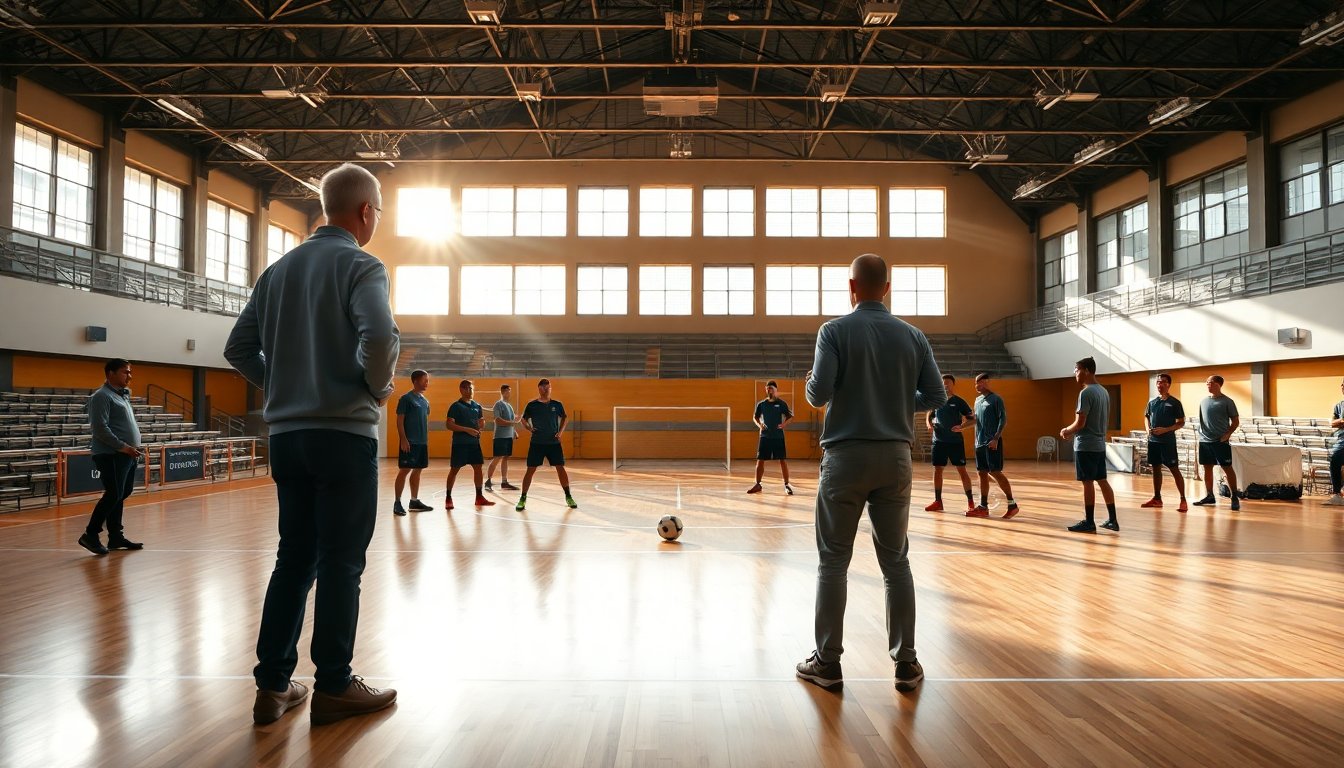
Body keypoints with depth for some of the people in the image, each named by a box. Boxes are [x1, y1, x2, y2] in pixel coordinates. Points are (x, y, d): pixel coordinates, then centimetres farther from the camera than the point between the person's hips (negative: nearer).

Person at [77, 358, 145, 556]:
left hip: (127, 455, 9)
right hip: (111, 455, -9)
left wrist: (133, 448, 13)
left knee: (121, 495, 11)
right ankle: (90, 535, 0)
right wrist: (122, 446, -20)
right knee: (113, 495, -10)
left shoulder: (123, 395, 18)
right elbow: (100, 428, -19)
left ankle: (116, 536, 17)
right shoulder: (102, 396, -10)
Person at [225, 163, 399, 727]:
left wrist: (281, 386, 17)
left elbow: (238, 349, 13)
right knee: (340, 564, 2)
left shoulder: (279, 269, 14)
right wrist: (379, 386, -9)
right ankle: (334, 688, 12)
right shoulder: (360, 266, -8)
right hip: (344, 434, -7)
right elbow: (379, 336, -26)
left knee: (293, 558, 14)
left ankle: (272, 686, 19)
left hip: (286, 435, 7)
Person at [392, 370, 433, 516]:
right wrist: (403, 439, -17)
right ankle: (397, 502, 0)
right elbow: (399, 420, -10)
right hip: (410, 442, -8)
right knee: (404, 470, -6)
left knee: (417, 470, 11)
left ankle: (414, 501, 18)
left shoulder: (425, 401, 15)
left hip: (422, 442, 8)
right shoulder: (406, 398, -7)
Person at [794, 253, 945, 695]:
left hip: (846, 455, -3)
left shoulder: (835, 331, -5)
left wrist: (810, 383, 9)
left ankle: (827, 662, 11)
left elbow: (818, 394, -13)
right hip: (895, 457, 3)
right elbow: (936, 397, 4)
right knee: (896, 561, 11)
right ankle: (906, 663, 17)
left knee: (833, 562, 5)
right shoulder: (912, 336, 6)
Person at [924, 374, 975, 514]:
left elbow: (972, 419, -4)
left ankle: (970, 501, 7)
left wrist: (962, 426, -22)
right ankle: (938, 501, 15)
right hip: (939, 441, 4)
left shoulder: (958, 401, -3)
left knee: (962, 470, -2)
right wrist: (930, 425, -4)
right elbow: (930, 416, 18)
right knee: (937, 470, 5)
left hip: (956, 442, -4)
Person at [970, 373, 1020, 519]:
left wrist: (996, 438, -18)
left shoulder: (996, 399, -7)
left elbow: (1003, 420, -11)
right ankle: (983, 507, 11)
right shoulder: (978, 400, 15)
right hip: (980, 442, 7)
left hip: (992, 443, -7)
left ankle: (1012, 505, 2)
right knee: (982, 473, 6)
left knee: (995, 472, -8)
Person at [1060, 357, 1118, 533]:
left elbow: (1080, 423, -20)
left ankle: (1089, 522, 2)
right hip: (1100, 444, 9)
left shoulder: (1085, 393, -17)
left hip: (1086, 445, -9)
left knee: (1088, 482, -3)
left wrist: (1067, 431, 0)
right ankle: (1112, 520, 17)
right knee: (1102, 481, 13)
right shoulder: (1104, 391, 12)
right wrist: (1072, 430, 18)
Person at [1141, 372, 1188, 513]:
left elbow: (1181, 423, -5)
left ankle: (1183, 500, 0)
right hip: (1153, 440, 5)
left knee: (1174, 470, -5)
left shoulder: (1174, 403, -6)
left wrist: (1165, 430, -18)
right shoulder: (1152, 402, 9)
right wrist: (1148, 429, 3)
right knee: (1156, 468, 12)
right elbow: (1146, 416, 21)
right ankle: (1157, 498, 20)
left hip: (1168, 442, -5)